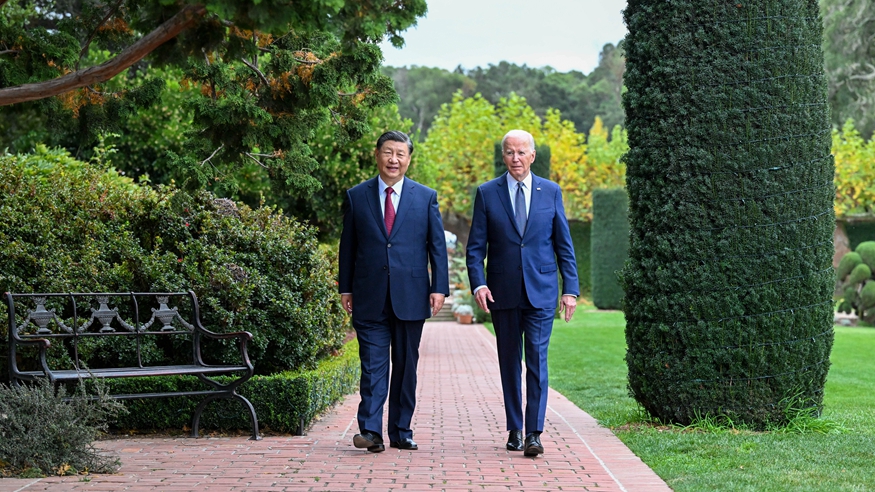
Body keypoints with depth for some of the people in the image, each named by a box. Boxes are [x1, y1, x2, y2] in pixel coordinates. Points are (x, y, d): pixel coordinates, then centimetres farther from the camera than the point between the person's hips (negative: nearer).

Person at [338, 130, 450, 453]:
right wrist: (345, 288, 6)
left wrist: (439, 287, -3)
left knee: (406, 366, 7)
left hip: (410, 296, 1)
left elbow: (437, 245, 5)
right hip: (370, 297, -1)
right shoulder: (356, 197, 7)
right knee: (373, 365, -6)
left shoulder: (426, 197, 7)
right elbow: (348, 246, 10)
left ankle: (401, 432, 14)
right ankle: (371, 430, -9)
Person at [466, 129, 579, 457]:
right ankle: (514, 430, 18)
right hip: (503, 292, 1)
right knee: (509, 362, 8)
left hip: (540, 291, -1)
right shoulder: (487, 193, 4)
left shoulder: (551, 192, 5)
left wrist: (571, 288, 0)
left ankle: (534, 433, -9)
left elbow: (564, 244, 7)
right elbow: (476, 246, 2)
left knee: (537, 359, -9)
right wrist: (478, 283, -12)